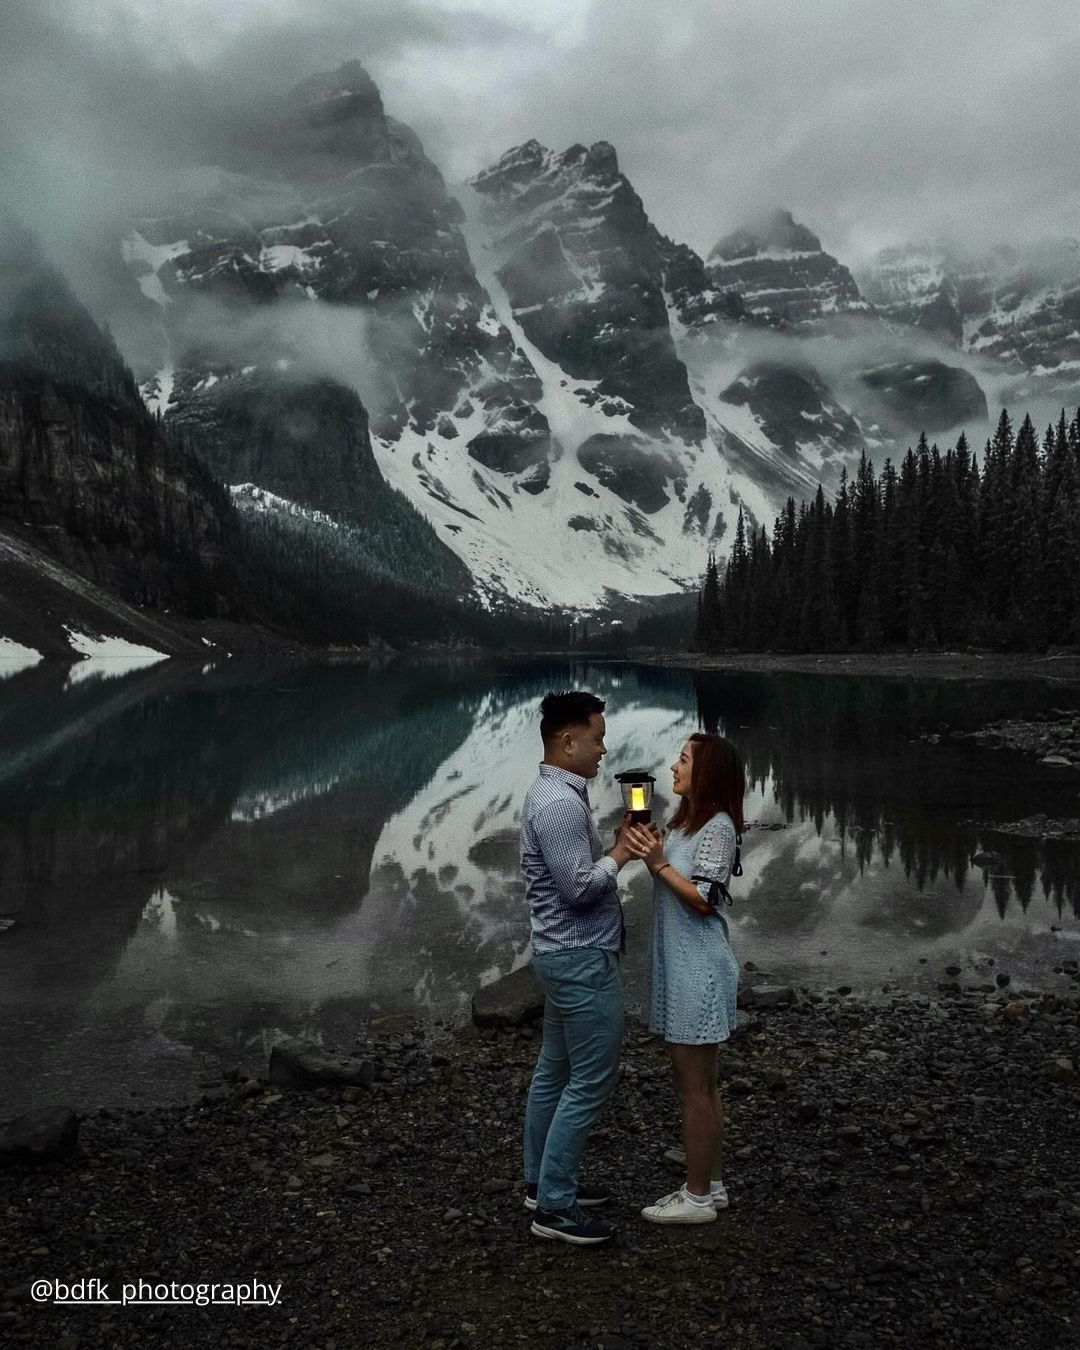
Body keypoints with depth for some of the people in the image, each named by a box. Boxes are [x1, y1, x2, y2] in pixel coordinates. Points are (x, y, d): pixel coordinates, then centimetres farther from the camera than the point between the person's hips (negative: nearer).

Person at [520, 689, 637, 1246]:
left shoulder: (555, 793, 11)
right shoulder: (560, 803, -22)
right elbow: (579, 887, -25)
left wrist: (616, 848, 5)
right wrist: (620, 854, -11)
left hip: (565, 955, 11)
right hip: (582, 959, -11)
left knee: (555, 1071, 17)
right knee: (590, 1081, -3)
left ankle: (543, 1182, 29)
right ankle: (555, 1207, 6)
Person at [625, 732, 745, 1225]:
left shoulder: (718, 827, -16)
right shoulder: (686, 822, 11)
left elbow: (703, 900, -19)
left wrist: (659, 863, -23)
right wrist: (647, 849, 1)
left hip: (698, 970, -9)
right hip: (678, 965, 9)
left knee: (695, 1087, 2)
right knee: (699, 1085, 17)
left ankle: (698, 1197, 14)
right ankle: (709, 1184, 29)